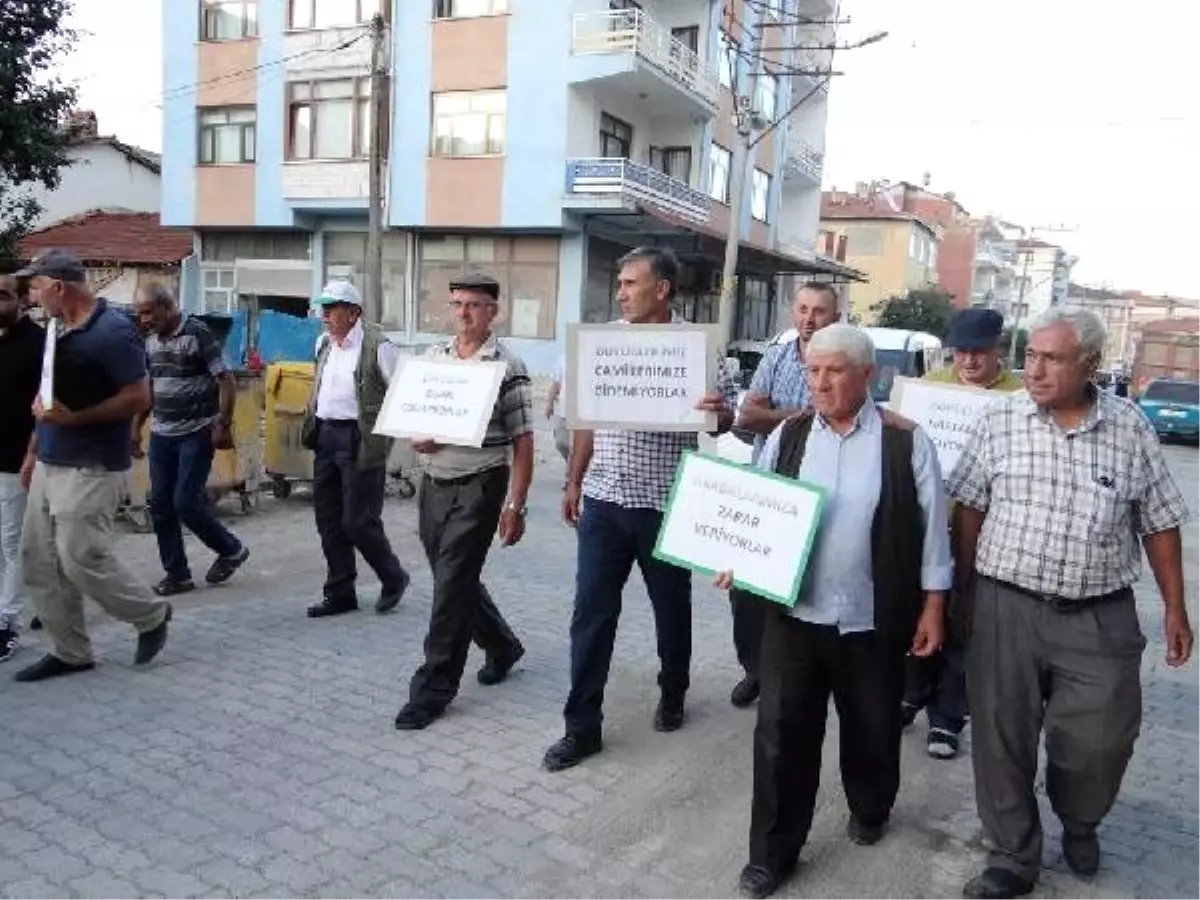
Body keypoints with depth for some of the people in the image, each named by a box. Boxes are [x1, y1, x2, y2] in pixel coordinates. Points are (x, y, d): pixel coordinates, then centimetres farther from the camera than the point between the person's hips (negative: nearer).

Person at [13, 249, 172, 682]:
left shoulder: (114, 331, -15)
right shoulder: (59, 329, 11)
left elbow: (138, 399, -18)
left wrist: (74, 418, -23)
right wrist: (34, 450, 19)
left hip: (91, 469, -9)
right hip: (50, 464, 9)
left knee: (82, 558, -7)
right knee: (39, 561, 9)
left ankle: (151, 615, 16)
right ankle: (69, 652, 20)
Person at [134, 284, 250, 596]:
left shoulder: (198, 334, -12)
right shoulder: (151, 340, 9)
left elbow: (226, 381, -14)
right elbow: (148, 387, 19)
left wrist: (223, 425, -18)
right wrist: (136, 427, 16)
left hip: (196, 433, -7)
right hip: (161, 435, 7)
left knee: (185, 502, -9)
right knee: (160, 505, 5)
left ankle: (231, 550, 14)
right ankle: (177, 574, 16)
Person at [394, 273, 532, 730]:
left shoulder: (508, 368, -8)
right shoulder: (431, 356, 8)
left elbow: (522, 442, -9)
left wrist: (515, 507, -13)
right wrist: (415, 436, -6)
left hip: (478, 487, -6)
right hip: (434, 484, 6)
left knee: (452, 584, -5)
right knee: (455, 579, 16)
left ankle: (434, 688, 8)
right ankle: (502, 646, 40)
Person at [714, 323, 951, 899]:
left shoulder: (905, 441, -6)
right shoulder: (788, 436, 2)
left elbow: (932, 529, -1)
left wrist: (932, 607, -1)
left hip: (874, 619, -1)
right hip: (793, 612, 1)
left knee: (872, 727, 18)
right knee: (781, 732, 3)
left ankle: (869, 810, 47)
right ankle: (772, 853, 18)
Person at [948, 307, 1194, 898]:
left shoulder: (1130, 427, -1)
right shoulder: (999, 420, -3)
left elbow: (1159, 522, 6)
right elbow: (969, 507, 4)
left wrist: (1175, 607, 7)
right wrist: (963, 588, 4)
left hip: (1101, 616, 1)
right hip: (1007, 608, 0)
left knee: (1100, 741, 9)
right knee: (1002, 738, 6)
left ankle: (1079, 823, 42)